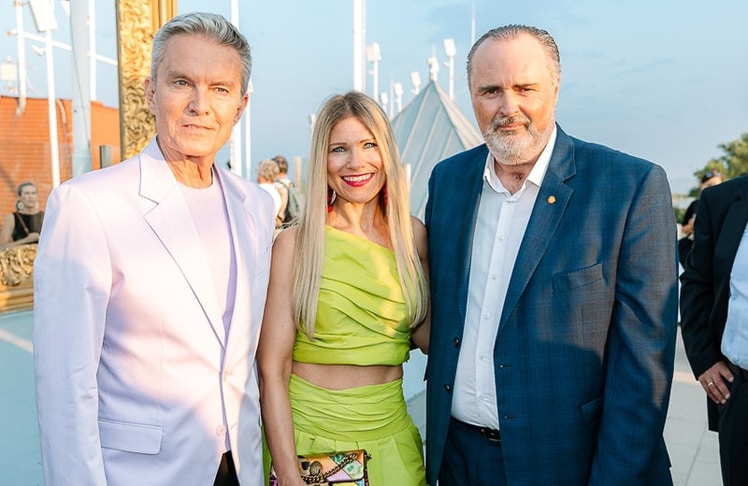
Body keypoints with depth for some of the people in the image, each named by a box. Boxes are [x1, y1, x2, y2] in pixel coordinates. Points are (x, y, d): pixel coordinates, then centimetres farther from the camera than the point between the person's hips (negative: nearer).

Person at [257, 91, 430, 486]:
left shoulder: (412, 235, -2)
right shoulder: (295, 243, -10)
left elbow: (426, 337, 3)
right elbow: (272, 369, -10)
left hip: (390, 439, 3)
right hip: (308, 436, -2)